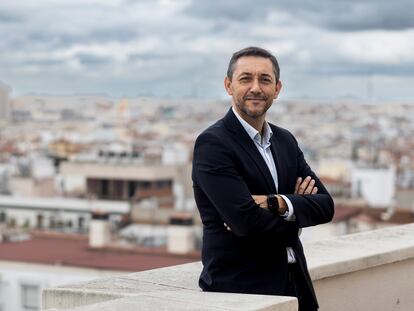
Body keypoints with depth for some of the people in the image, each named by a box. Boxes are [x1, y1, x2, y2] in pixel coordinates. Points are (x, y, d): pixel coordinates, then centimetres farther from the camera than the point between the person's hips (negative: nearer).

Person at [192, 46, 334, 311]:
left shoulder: (286, 140, 11)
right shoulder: (212, 144, -11)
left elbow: (325, 205, 3)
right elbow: (247, 221, -20)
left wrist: (277, 203, -15)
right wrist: (296, 206, -3)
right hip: (237, 287, -6)